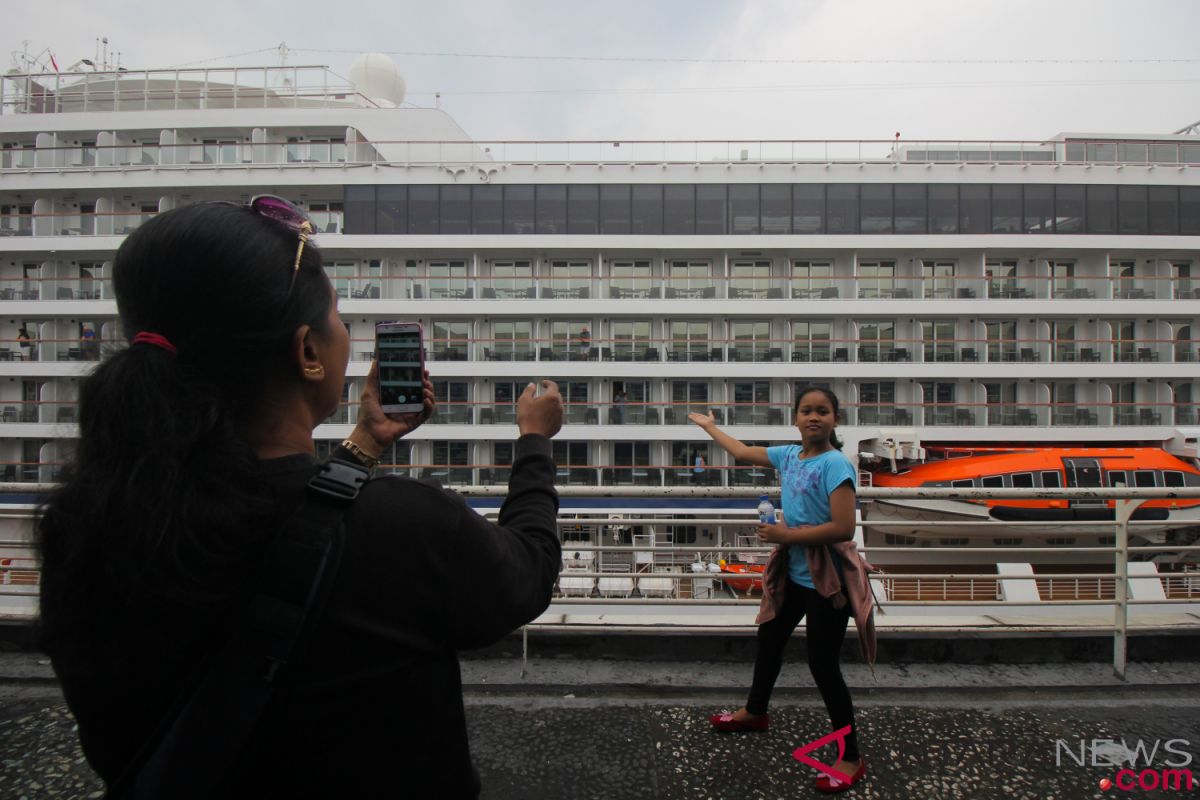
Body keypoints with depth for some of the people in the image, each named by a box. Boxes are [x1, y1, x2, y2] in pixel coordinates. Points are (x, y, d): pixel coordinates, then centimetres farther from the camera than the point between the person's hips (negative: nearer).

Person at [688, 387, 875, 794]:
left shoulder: (835, 464, -21)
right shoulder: (789, 456, 2)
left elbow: (843, 528, -28)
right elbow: (743, 452, 19)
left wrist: (785, 535, -20)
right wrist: (709, 426, 29)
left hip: (827, 577, -8)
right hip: (795, 571, 8)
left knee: (822, 664, -1)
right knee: (769, 637, 23)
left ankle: (851, 758, 17)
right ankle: (755, 711, 48)